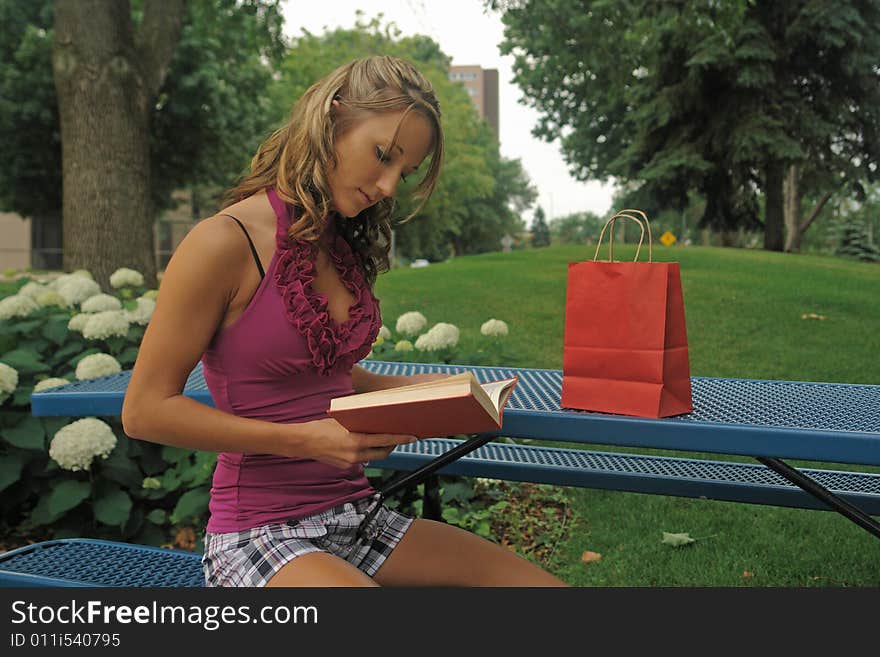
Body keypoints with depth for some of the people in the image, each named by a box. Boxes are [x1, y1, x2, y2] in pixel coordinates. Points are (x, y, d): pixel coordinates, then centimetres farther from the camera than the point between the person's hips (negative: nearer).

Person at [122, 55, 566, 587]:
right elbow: (145, 410, -13)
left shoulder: (342, 245, 10)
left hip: (357, 517, 7)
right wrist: (303, 439, -20)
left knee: (541, 584, -8)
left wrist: (414, 389, 0)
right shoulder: (226, 243, -13)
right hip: (261, 536, -7)